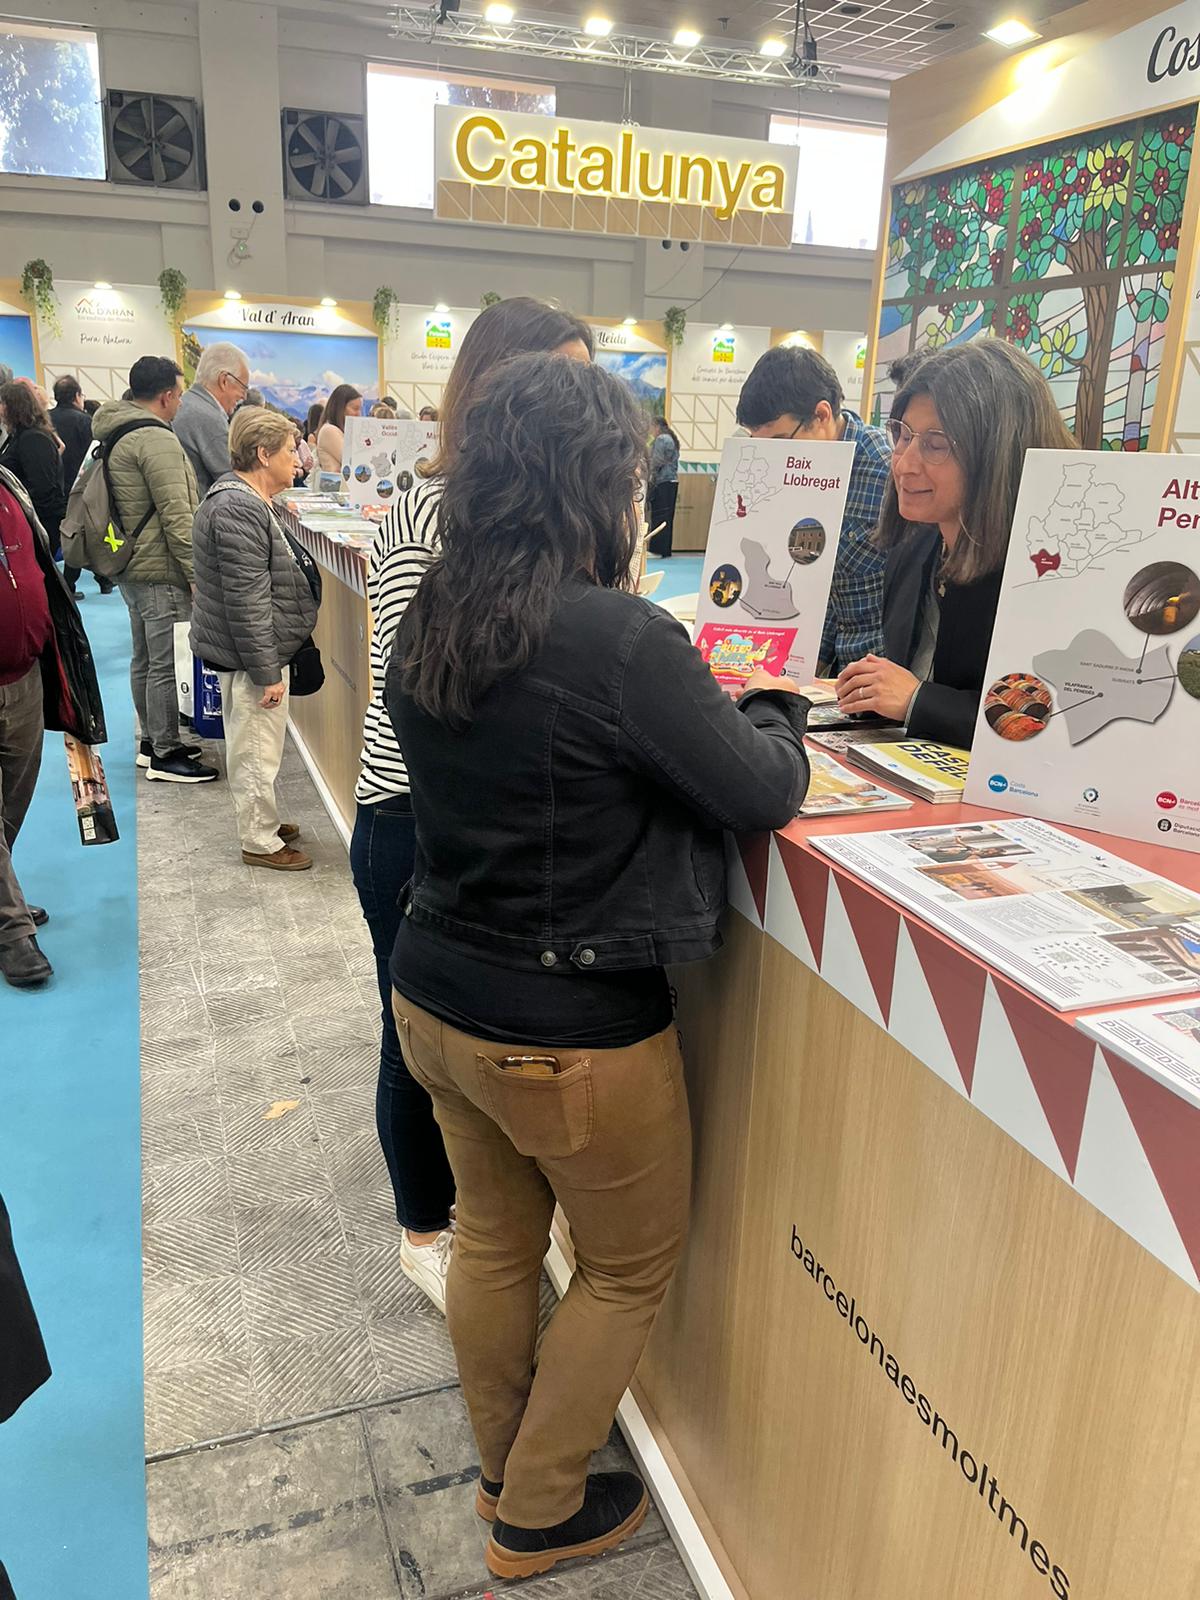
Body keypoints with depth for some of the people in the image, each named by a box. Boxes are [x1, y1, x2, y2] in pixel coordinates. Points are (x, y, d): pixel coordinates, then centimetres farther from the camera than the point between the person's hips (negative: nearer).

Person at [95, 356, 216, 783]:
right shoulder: (156, 439, -17)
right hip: (161, 572, -10)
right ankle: (165, 755, 4)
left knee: (145, 659, 17)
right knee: (167, 665, -3)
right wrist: (198, 575, -18)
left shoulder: (116, 434, 14)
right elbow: (177, 517, -22)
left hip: (132, 567, 10)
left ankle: (151, 740, 28)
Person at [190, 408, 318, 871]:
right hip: (249, 657, -11)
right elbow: (246, 602, -25)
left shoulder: (242, 499, 12)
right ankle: (260, 842, 17)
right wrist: (267, 671, -23)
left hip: (244, 653, 11)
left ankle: (263, 821, 37)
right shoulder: (239, 509, -23)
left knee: (254, 746, 22)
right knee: (257, 752, 3)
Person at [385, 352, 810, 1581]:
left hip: (434, 1001, 7)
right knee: (629, 1267, 19)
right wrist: (772, 705, 4)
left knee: (493, 1240, 26)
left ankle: (505, 1464, 49)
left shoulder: (427, 620, -2)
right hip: (567, 1035, -7)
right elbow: (763, 794, -16)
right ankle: (537, 1517, 37)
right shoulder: (623, 639, -26)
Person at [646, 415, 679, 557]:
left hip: (663, 482, -9)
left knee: (658, 516, -8)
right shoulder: (672, 439, 20)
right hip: (673, 480, 9)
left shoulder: (660, 439, -8)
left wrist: (652, 477, -3)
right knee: (668, 517, 9)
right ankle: (666, 549, 11)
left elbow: (657, 462, -14)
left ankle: (657, 549, -10)